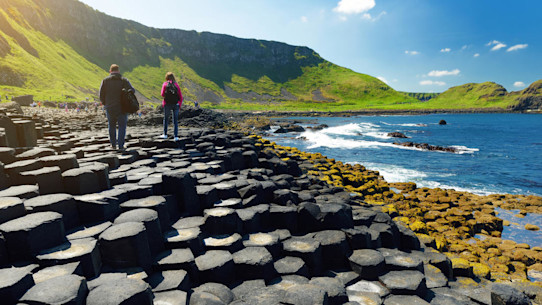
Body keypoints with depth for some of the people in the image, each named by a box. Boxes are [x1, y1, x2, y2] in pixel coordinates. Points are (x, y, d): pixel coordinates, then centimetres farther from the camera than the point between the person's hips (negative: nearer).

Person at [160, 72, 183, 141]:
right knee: (175, 120, 7)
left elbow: (162, 94, -2)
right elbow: (181, 97, 4)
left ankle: (165, 134, 24)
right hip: (176, 104, 1)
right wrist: (179, 105, 9)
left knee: (166, 119, 17)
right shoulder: (176, 85, 6)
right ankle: (176, 136, 2)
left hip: (167, 104, -1)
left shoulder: (165, 84, 1)